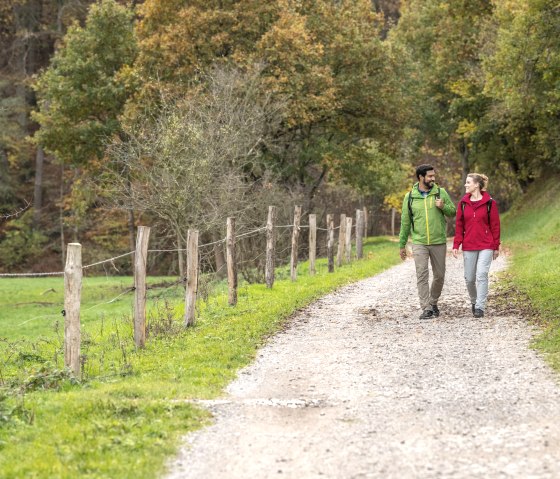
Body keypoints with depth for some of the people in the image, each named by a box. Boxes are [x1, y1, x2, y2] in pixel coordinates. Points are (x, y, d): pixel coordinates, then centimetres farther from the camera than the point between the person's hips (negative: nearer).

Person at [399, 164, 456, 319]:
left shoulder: (440, 192, 2)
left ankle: (433, 302, 29)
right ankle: (426, 308, -9)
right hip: (419, 243, -1)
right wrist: (402, 245, 10)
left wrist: (443, 207, -15)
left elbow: (453, 212, 7)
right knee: (422, 275, -10)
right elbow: (405, 222, 8)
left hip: (439, 242, 1)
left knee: (439, 275, 8)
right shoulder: (410, 196, 1)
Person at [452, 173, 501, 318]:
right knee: (469, 278, 5)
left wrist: (496, 246, 2)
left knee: (482, 275, -12)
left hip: (486, 246, -3)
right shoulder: (463, 203, 6)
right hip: (468, 247, 3)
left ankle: (480, 307, -7)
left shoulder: (489, 203, -3)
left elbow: (495, 225, 1)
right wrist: (456, 245, 1)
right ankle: (474, 302, 28)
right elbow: (459, 225, 8)